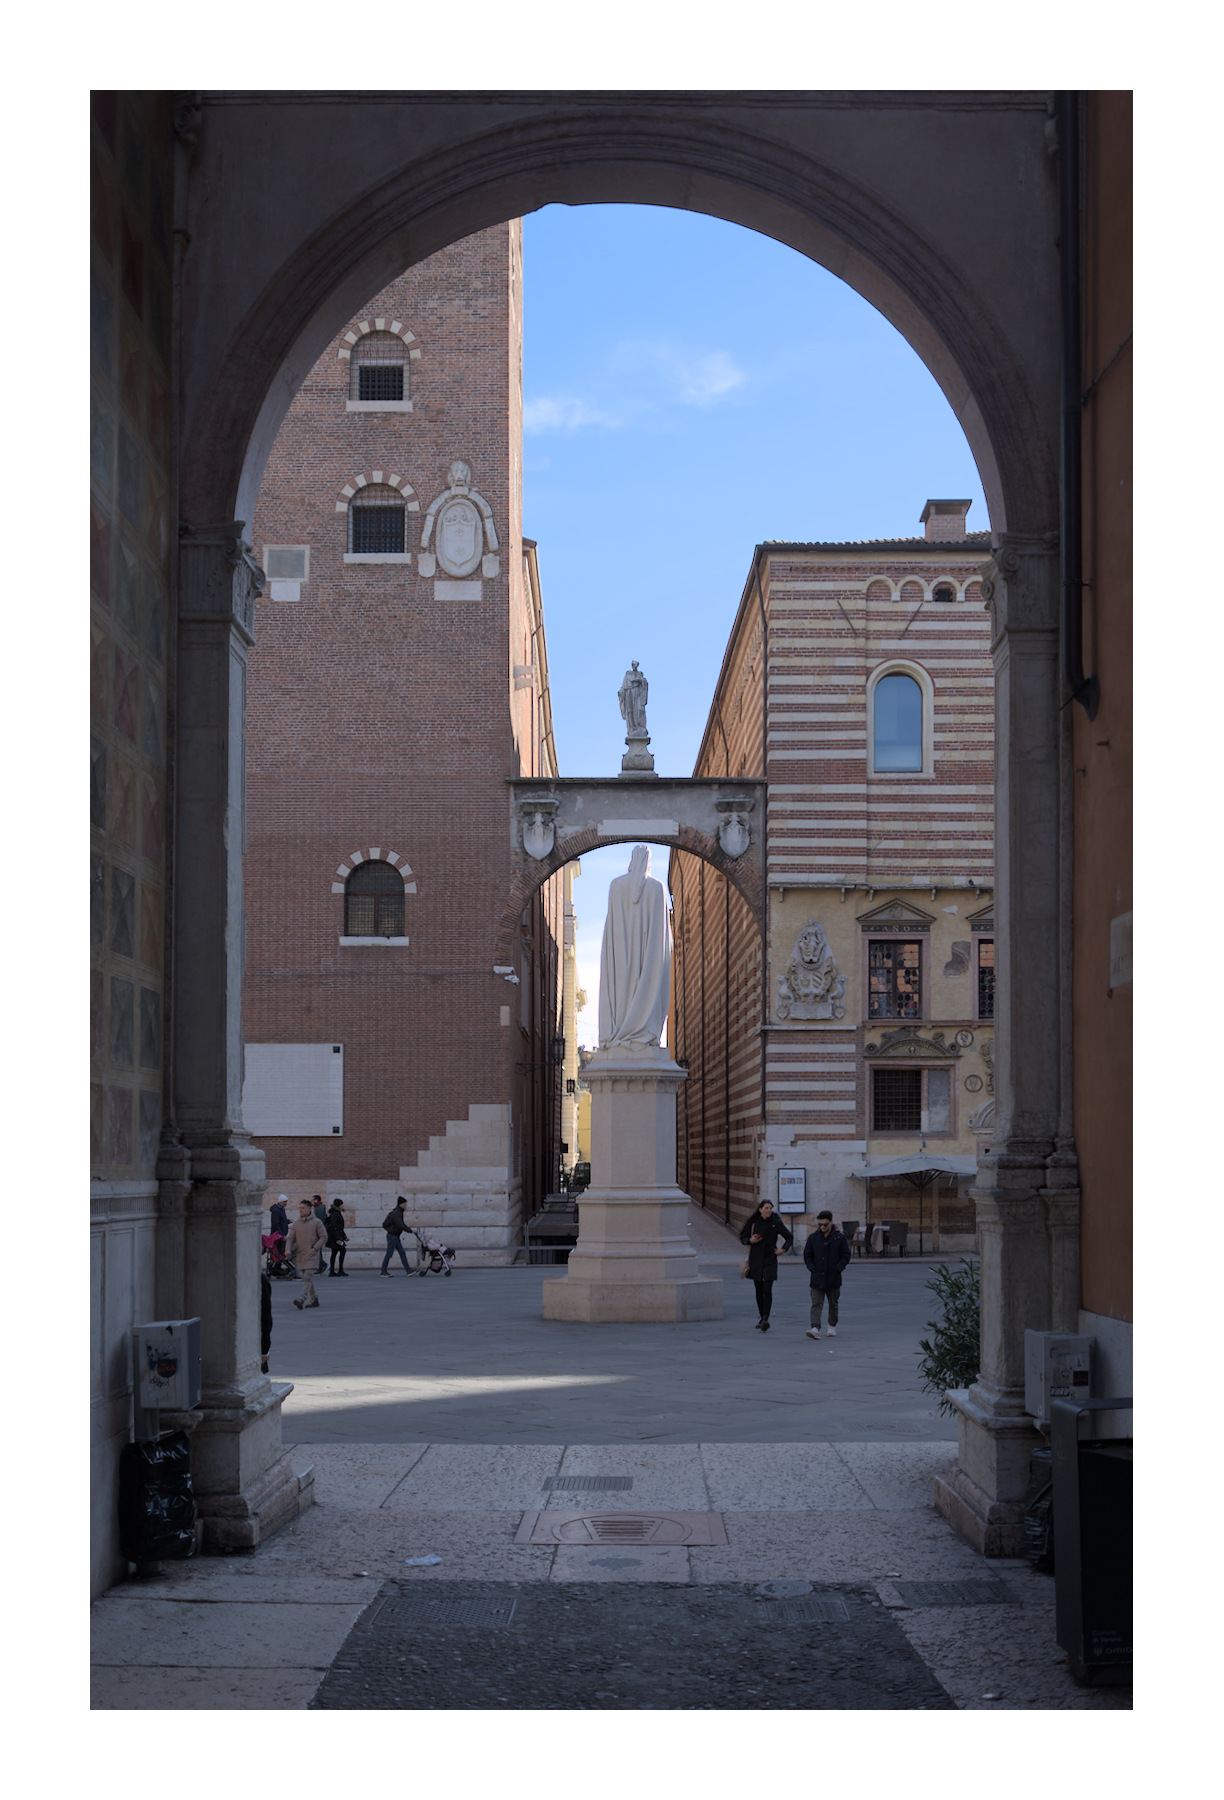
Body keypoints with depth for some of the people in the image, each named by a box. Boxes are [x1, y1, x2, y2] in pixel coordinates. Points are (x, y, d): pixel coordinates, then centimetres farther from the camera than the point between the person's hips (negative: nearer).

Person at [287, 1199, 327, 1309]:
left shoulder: (316, 1222, -2)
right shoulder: (296, 1223, 10)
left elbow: (324, 1237, -1)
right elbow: (291, 1238, 9)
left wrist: (314, 1248, -11)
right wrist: (289, 1249, -9)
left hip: (312, 1255, -5)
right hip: (300, 1255, 5)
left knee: (307, 1277, -16)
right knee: (307, 1278, 11)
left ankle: (301, 1299, -25)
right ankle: (314, 1299, 22)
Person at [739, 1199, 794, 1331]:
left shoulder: (776, 1223, -1)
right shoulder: (754, 1223, 2)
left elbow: (790, 1237, 10)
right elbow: (743, 1237, 9)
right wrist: (750, 1240, -11)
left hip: (770, 1261, -2)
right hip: (756, 1260, 2)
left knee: (767, 1290, -14)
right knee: (759, 1290, 9)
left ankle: (766, 1319, -21)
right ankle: (762, 1317, 21)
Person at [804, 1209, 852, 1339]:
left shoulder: (839, 1237, -3)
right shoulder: (813, 1237, 2)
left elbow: (846, 1255, 2)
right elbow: (807, 1255, 9)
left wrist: (838, 1268, -10)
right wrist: (812, 1268, -5)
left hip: (833, 1277, 0)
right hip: (817, 1277, 0)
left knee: (833, 1303, 14)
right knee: (816, 1303, -11)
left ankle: (832, 1326, 32)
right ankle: (815, 1328, -21)